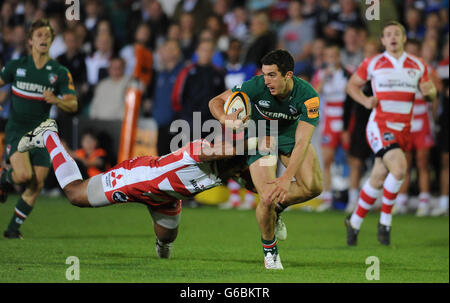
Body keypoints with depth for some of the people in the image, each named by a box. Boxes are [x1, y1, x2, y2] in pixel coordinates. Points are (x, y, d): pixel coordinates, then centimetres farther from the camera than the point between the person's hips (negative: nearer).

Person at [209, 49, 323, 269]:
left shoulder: (307, 96, -31)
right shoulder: (257, 86, -30)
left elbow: (302, 142, -36)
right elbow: (216, 102, -20)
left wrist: (286, 178, -47)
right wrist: (224, 118, -44)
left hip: (290, 135, 2)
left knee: (314, 186, -18)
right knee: (267, 200, -17)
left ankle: (277, 207, 13)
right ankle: (269, 249, 12)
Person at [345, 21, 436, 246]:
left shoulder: (418, 66, 9)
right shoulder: (372, 64, 1)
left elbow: (431, 94, 15)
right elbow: (352, 85, 10)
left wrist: (429, 91, -9)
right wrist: (365, 100, -8)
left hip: (403, 129, 4)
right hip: (380, 125, -4)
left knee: (378, 180, 7)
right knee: (399, 168, -25)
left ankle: (354, 222, 25)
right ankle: (385, 220, -10)